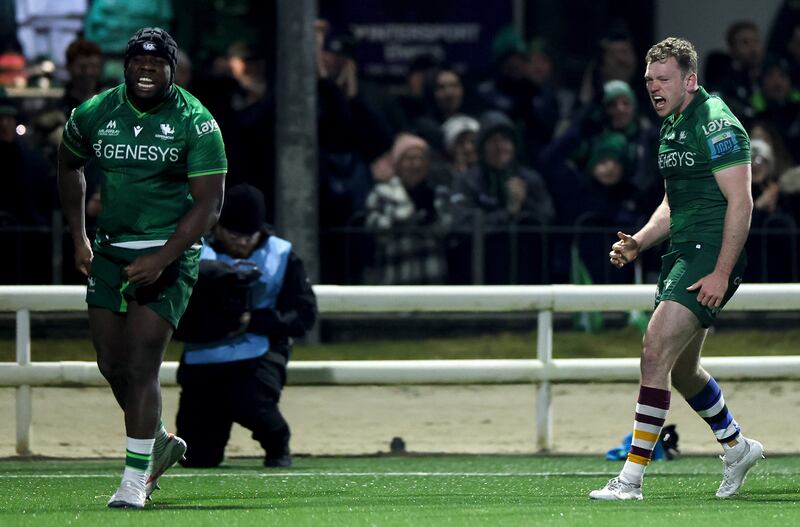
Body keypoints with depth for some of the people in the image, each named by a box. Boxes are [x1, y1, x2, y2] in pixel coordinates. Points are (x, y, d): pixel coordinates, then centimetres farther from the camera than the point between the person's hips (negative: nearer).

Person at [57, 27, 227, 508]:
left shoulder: (196, 123, -11)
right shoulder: (95, 114, 2)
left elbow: (209, 204, -14)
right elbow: (70, 167, 21)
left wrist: (161, 259, -22)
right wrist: (79, 238, 16)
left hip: (170, 253, -5)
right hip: (110, 249, 5)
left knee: (140, 366, -13)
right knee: (112, 365, 8)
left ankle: (135, 478, -8)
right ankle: (160, 442, 32)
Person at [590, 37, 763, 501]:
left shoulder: (717, 124, -14)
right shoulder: (672, 128, 15)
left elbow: (741, 202, -18)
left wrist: (721, 272, -23)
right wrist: (638, 243, 8)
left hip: (712, 253, -10)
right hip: (683, 253, 10)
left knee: (656, 352, -18)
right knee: (681, 368, 18)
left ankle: (632, 478, -19)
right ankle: (737, 448, 40)